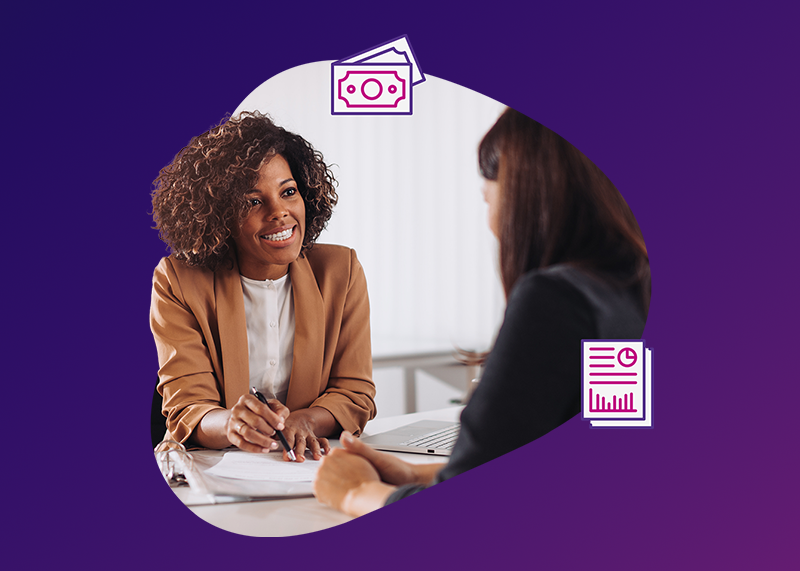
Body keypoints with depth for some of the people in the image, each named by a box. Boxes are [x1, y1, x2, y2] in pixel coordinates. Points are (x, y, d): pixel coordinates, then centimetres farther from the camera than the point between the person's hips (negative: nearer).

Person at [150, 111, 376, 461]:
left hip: (317, 466, 2)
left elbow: (355, 394, 1)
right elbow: (187, 410, -11)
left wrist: (303, 421, -22)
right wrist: (230, 425, -35)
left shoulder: (340, 271, 3)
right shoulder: (178, 283, -5)